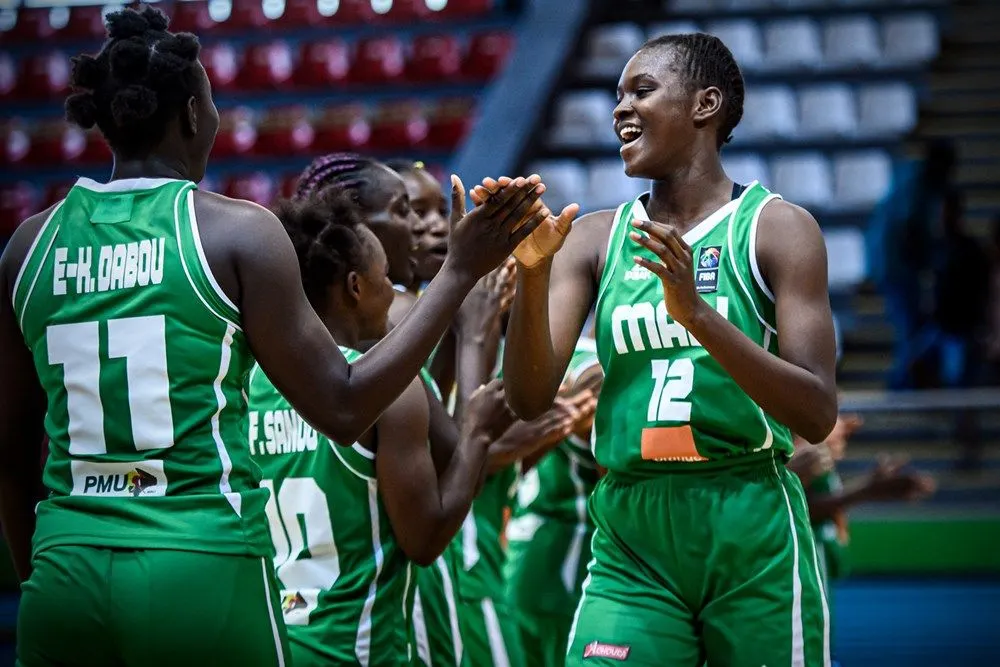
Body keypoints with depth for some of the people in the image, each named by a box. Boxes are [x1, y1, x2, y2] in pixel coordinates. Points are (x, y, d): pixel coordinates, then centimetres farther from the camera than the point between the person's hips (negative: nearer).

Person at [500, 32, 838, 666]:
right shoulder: (594, 239, 8)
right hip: (632, 545, 2)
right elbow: (530, 399, 0)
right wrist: (532, 273, -16)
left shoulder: (777, 228, -2)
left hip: (754, 540, -2)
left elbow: (818, 415, -11)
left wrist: (697, 312, -23)